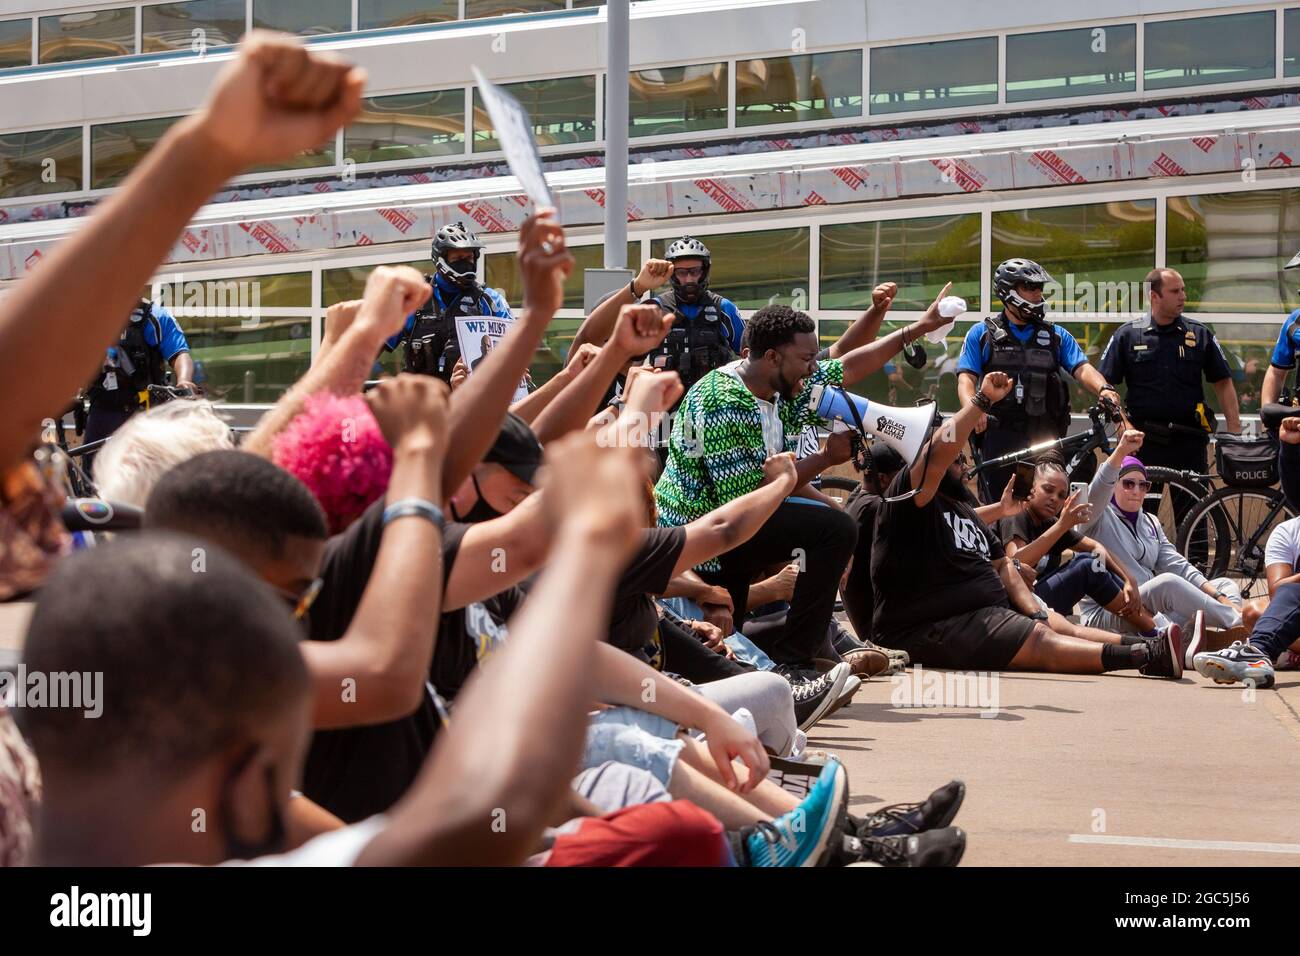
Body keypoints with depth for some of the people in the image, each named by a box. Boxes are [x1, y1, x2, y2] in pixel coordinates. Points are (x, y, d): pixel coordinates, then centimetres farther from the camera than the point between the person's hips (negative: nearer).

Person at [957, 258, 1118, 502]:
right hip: (999, 434, -2)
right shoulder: (982, 334, 10)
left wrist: (1103, 389, -20)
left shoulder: (1057, 336, 16)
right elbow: (966, 378, 1)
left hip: (1045, 437, 2)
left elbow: (1082, 369, 2)